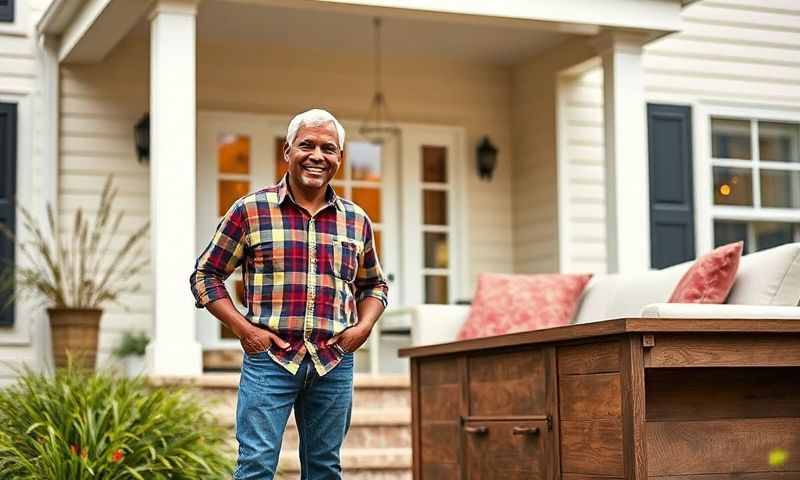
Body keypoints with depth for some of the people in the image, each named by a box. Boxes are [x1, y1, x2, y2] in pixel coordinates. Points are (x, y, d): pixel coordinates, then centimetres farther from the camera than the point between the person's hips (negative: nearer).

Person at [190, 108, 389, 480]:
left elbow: (374, 285, 24)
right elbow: (205, 275, 5)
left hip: (334, 364, 4)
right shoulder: (250, 210, 1)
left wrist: (364, 326, 4)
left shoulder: (356, 221, 12)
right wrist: (243, 328, -7)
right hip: (269, 358, -3)